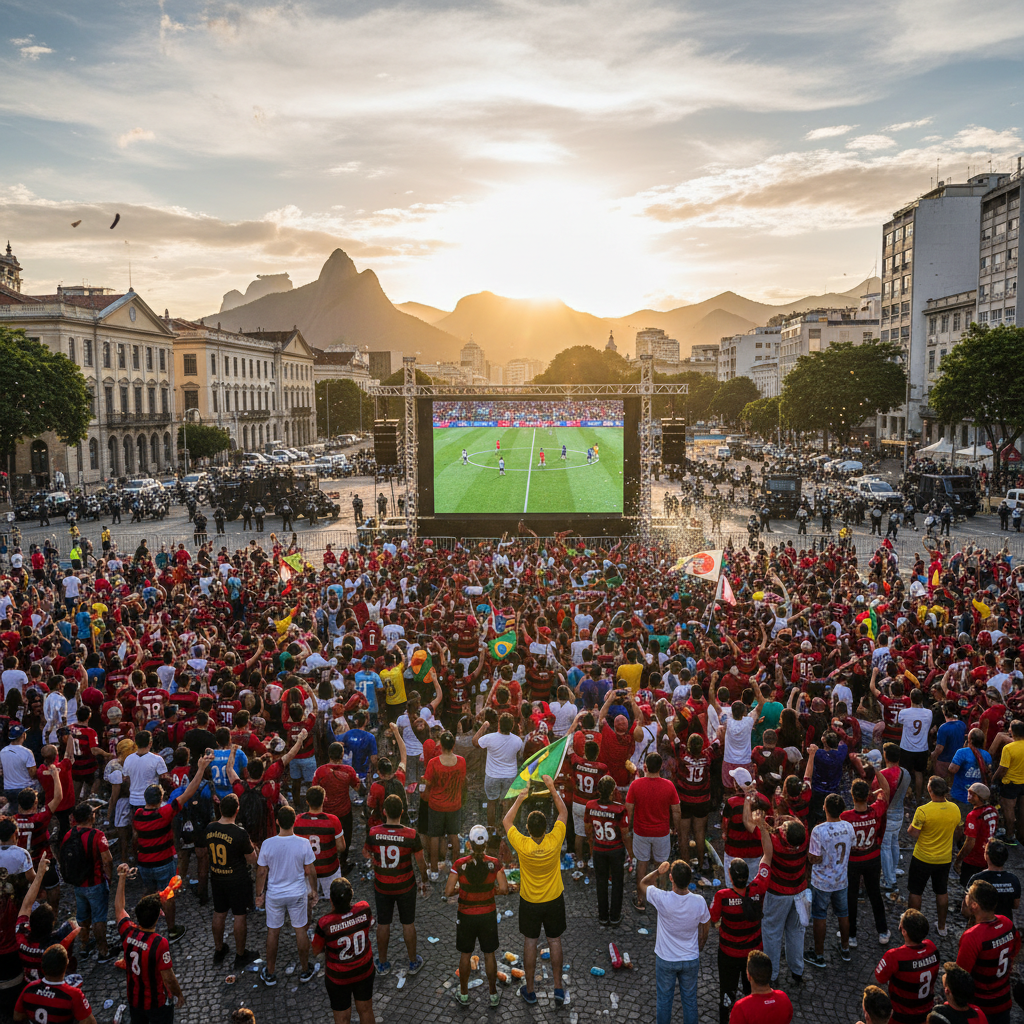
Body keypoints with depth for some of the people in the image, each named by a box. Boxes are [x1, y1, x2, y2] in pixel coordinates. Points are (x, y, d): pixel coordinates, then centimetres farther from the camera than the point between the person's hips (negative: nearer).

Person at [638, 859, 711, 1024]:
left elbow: (643, 883, -8)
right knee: (690, 1000, 21)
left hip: (666, 960, -1)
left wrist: (658, 871, -13)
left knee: (664, 999, 20)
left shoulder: (662, 899, -29)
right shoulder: (699, 901, -21)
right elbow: (705, 928, -1)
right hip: (691, 960, 1)